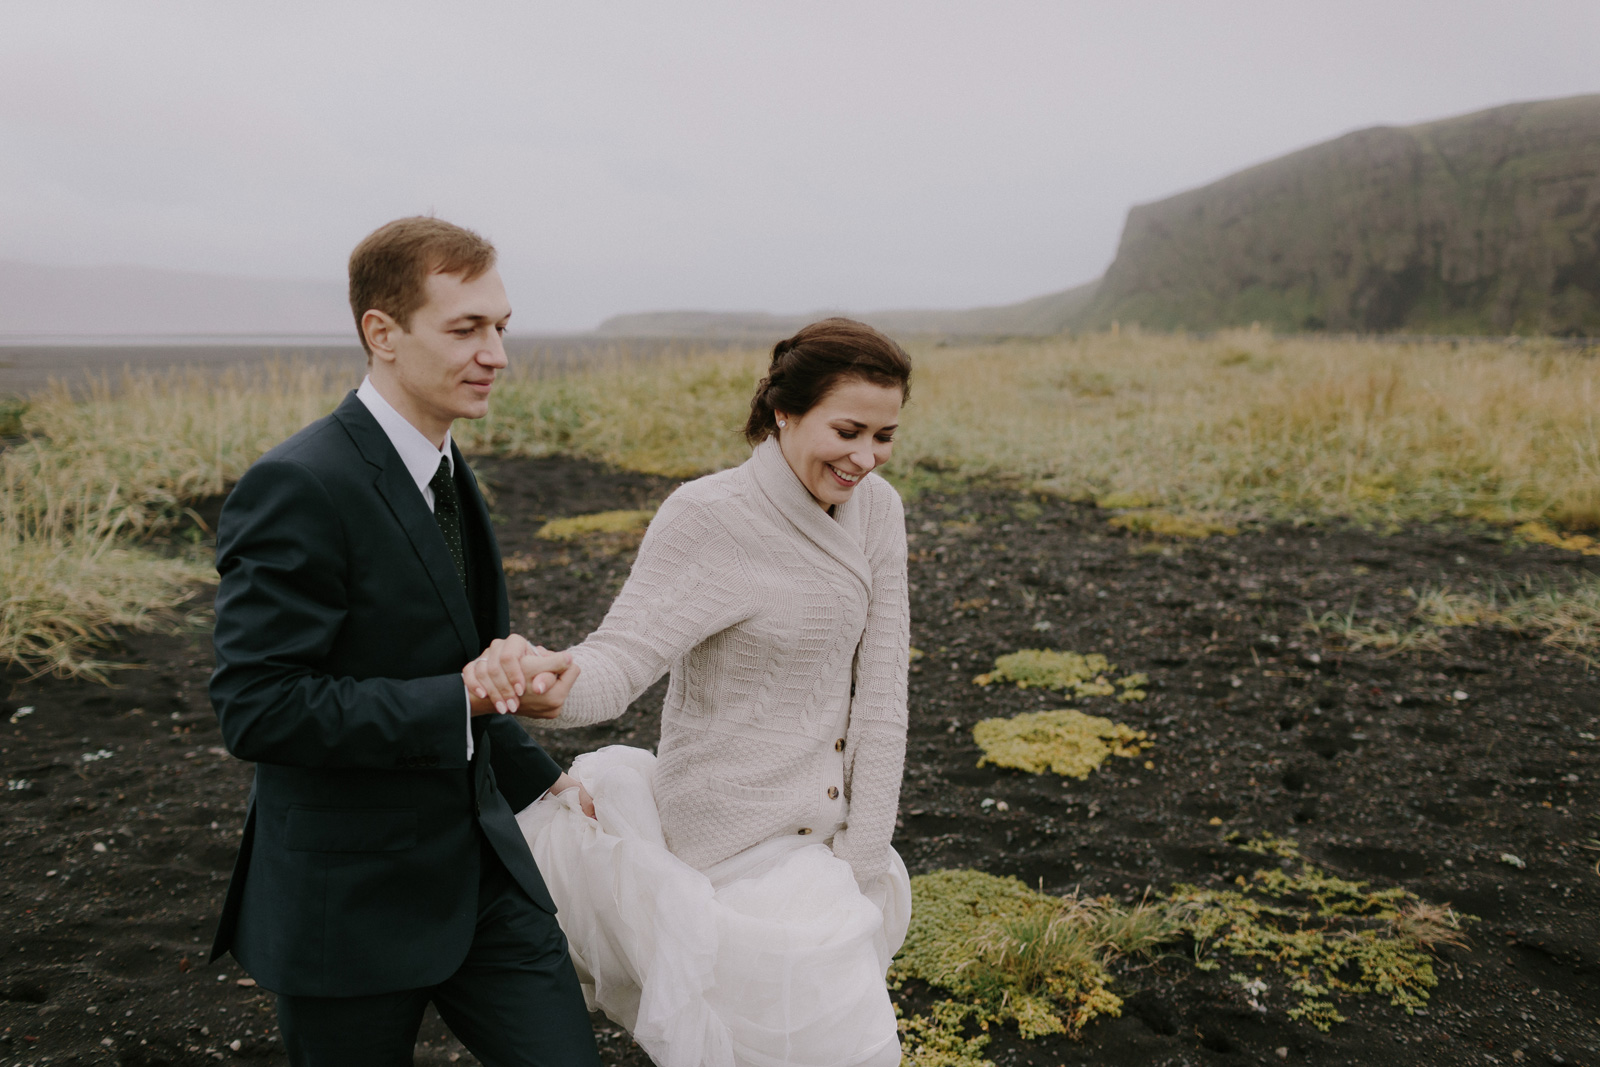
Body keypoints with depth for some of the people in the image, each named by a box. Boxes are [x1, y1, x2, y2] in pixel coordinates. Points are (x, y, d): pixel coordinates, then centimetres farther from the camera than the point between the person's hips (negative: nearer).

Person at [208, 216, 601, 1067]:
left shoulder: (442, 470, 8)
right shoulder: (299, 488, -20)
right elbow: (256, 709, -25)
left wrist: (537, 780, 14)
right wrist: (465, 700, -27)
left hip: (480, 866, 7)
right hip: (353, 902, -7)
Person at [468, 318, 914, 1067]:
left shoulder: (876, 510, -3)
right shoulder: (708, 518, -21)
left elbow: (878, 693, -4)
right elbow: (618, 661, -29)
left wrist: (864, 864, -6)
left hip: (826, 827, 7)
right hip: (748, 839, -6)